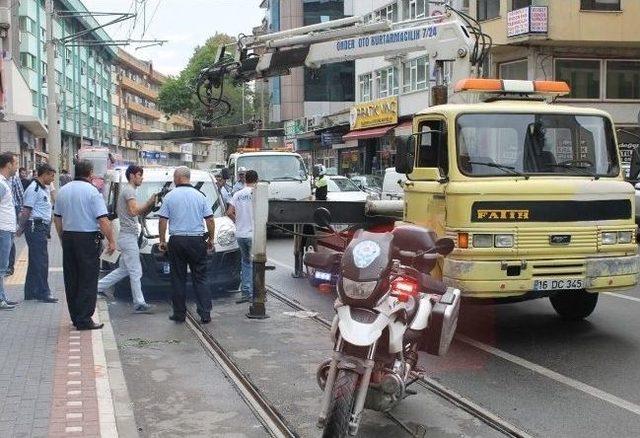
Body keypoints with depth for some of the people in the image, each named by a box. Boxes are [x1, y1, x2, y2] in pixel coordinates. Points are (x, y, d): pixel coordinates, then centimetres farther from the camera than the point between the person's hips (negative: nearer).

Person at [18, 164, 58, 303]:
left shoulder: (45, 189, 17)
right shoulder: (34, 188, -13)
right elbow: (26, 211, -14)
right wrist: (21, 228, -14)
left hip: (42, 227, 10)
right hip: (36, 227, -10)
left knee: (35, 261, 13)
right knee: (41, 261, -6)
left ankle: (31, 292, 20)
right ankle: (43, 292, -2)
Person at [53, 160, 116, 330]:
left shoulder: (63, 191, 8)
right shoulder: (92, 191, -11)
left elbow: (57, 218, 14)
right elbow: (103, 220, -16)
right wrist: (111, 241, -9)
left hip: (68, 237, 6)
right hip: (88, 238, -6)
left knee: (71, 279, 13)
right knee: (88, 280, -1)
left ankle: (75, 317, 21)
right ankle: (84, 319, -2)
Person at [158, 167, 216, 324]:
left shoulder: (170, 196, -1)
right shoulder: (199, 196, 3)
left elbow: (163, 221, -2)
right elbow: (210, 220, 3)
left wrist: (162, 240, 7)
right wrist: (211, 239, 13)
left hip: (176, 241, -1)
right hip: (197, 241, 1)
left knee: (178, 279, 7)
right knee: (200, 278, 6)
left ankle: (179, 314, 9)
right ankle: (205, 314, 1)